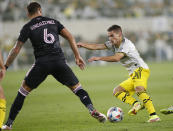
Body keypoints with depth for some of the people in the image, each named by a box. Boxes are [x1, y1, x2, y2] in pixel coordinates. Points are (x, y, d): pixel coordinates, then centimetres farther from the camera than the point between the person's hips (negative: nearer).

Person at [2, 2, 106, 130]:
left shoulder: (28, 27, 9)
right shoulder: (53, 22, 17)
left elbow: (16, 49, 5)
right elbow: (70, 37, 9)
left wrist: (5, 67, 13)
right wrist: (77, 56, 10)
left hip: (42, 62, -2)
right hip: (59, 61, 2)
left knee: (24, 90, 13)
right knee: (77, 88, 12)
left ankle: (9, 123, 11)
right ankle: (93, 110, -11)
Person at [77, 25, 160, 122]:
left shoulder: (126, 44, -13)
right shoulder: (113, 44, 14)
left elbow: (116, 58, -28)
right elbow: (97, 47, 10)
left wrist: (99, 58, -27)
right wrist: (82, 44, 0)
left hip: (140, 69, -10)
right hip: (133, 74, 10)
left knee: (139, 89, -34)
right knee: (117, 91, 5)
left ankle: (153, 115, -40)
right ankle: (136, 104, -19)